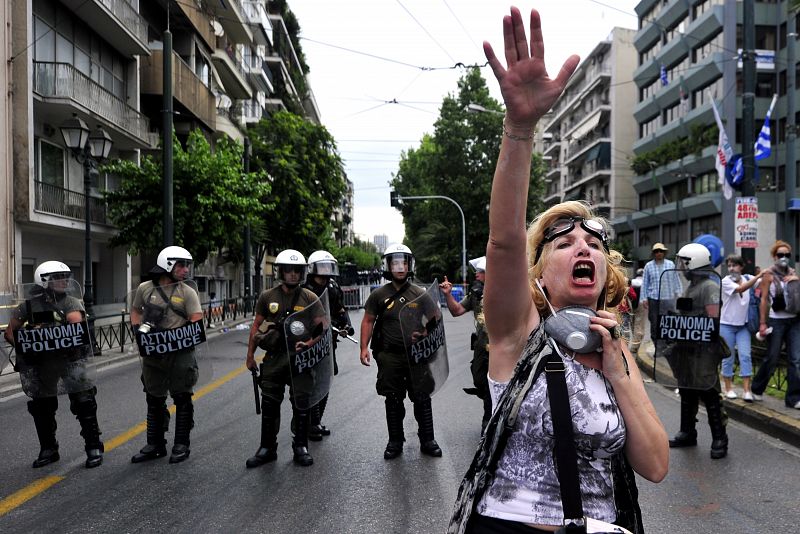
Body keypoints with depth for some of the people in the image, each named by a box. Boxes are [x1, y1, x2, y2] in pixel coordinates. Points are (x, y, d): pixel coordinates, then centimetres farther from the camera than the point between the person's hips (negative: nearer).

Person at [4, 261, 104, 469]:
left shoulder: (71, 302, -4)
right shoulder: (29, 305, 3)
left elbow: (77, 325, -21)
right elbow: (10, 331, 9)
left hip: (69, 357, -3)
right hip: (40, 360, 3)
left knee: (83, 402, -8)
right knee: (42, 406, 13)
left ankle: (94, 447, 4)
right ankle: (48, 450, 31)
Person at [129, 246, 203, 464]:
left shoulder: (187, 292, -2)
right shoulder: (145, 288, 6)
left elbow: (197, 321, -9)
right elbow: (135, 310, 19)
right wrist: (137, 327, 0)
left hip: (180, 353, -3)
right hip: (152, 353, 3)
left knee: (182, 399, 3)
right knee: (154, 400, 13)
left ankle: (181, 445, 15)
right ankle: (155, 445, 26)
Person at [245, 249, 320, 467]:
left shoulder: (310, 298, -1)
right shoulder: (267, 297, 3)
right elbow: (256, 326, 8)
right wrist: (250, 355, 7)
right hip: (274, 359, 1)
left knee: (301, 405, 7)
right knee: (269, 405, 8)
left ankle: (301, 448, 20)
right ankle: (267, 448, 22)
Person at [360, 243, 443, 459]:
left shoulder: (420, 294, 5)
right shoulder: (379, 295, 3)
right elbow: (368, 321, 5)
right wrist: (364, 347, -3)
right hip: (390, 356, 0)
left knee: (422, 399, 4)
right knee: (393, 401, 9)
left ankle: (427, 440, 18)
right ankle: (395, 442, 23)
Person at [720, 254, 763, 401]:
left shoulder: (748, 278, 3)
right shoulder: (725, 281, -9)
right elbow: (741, 289, -25)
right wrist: (758, 276, -29)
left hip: (743, 325, 3)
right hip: (727, 325, -3)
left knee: (745, 356, -6)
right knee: (728, 357, 6)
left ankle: (747, 390, -4)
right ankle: (728, 387, 19)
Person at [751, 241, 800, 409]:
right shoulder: (769, 274, -2)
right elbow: (764, 299, -6)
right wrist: (762, 323, -11)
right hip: (776, 321, -4)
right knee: (772, 358, 2)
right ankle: (756, 389, 22)